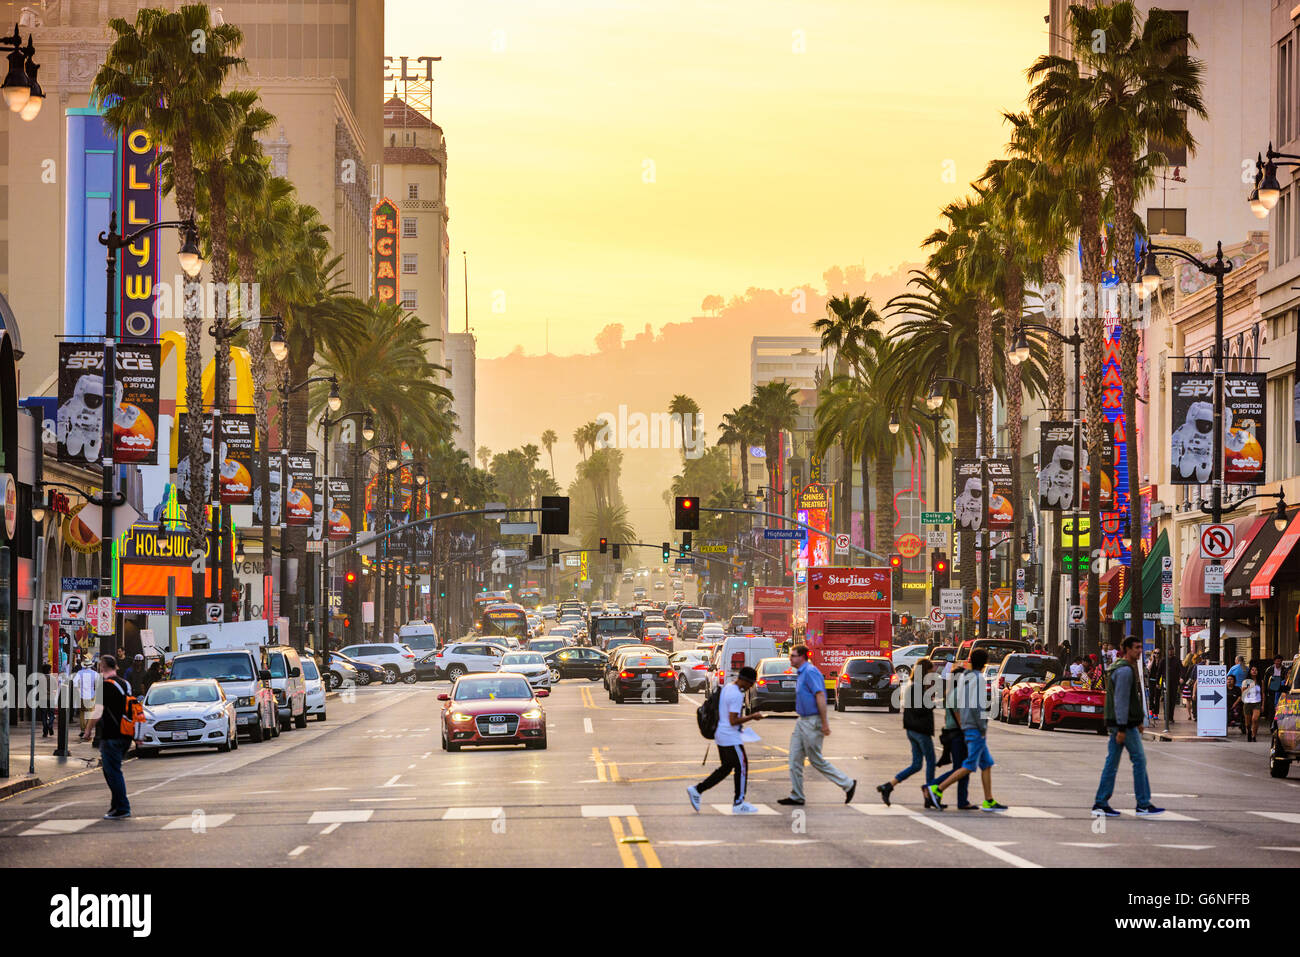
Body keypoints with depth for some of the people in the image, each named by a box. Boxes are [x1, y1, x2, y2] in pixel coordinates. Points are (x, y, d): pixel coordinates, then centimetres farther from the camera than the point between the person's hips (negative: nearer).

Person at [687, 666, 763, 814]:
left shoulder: (727, 689, 12)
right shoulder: (736, 695, -19)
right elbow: (733, 721, -22)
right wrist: (752, 717, -15)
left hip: (720, 735, 10)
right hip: (731, 738, -10)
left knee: (726, 768, 17)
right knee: (741, 767, 1)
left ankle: (696, 790, 13)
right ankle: (739, 803, 7)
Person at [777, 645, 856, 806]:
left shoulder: (810, 672, -17)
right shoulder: (802, 673, 15)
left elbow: (820, 696, -23)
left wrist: (824, 723, -25)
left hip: (812, 723, -10)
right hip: (802, 721, 10)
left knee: (816, 761, -2)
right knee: (795, 759, 7)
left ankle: (848, 784, 8)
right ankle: (796, 797, 11)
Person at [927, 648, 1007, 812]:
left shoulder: (963, 676, 11)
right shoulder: (978, 678, -13)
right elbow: (975, 705, -20)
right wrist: (983, 727, -13)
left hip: (966, 727, 9)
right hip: (975, 728, -9)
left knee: (987, 764, 11)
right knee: (969, 766, -8)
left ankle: (989, 801, 9)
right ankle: (938, 790, -11)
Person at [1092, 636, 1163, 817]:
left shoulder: (1117, 668, 18)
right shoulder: (1125, 670, -15)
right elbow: (1121, 700, -20)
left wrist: (1138, 721, 27)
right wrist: (1122, 728, -23)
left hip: (1115, 723, 10)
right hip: (1124, 723, -10)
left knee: (1112, 762, 8)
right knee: (1139, 760, -3)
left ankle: (1100, 804, 5)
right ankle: (1143, 804, 1)